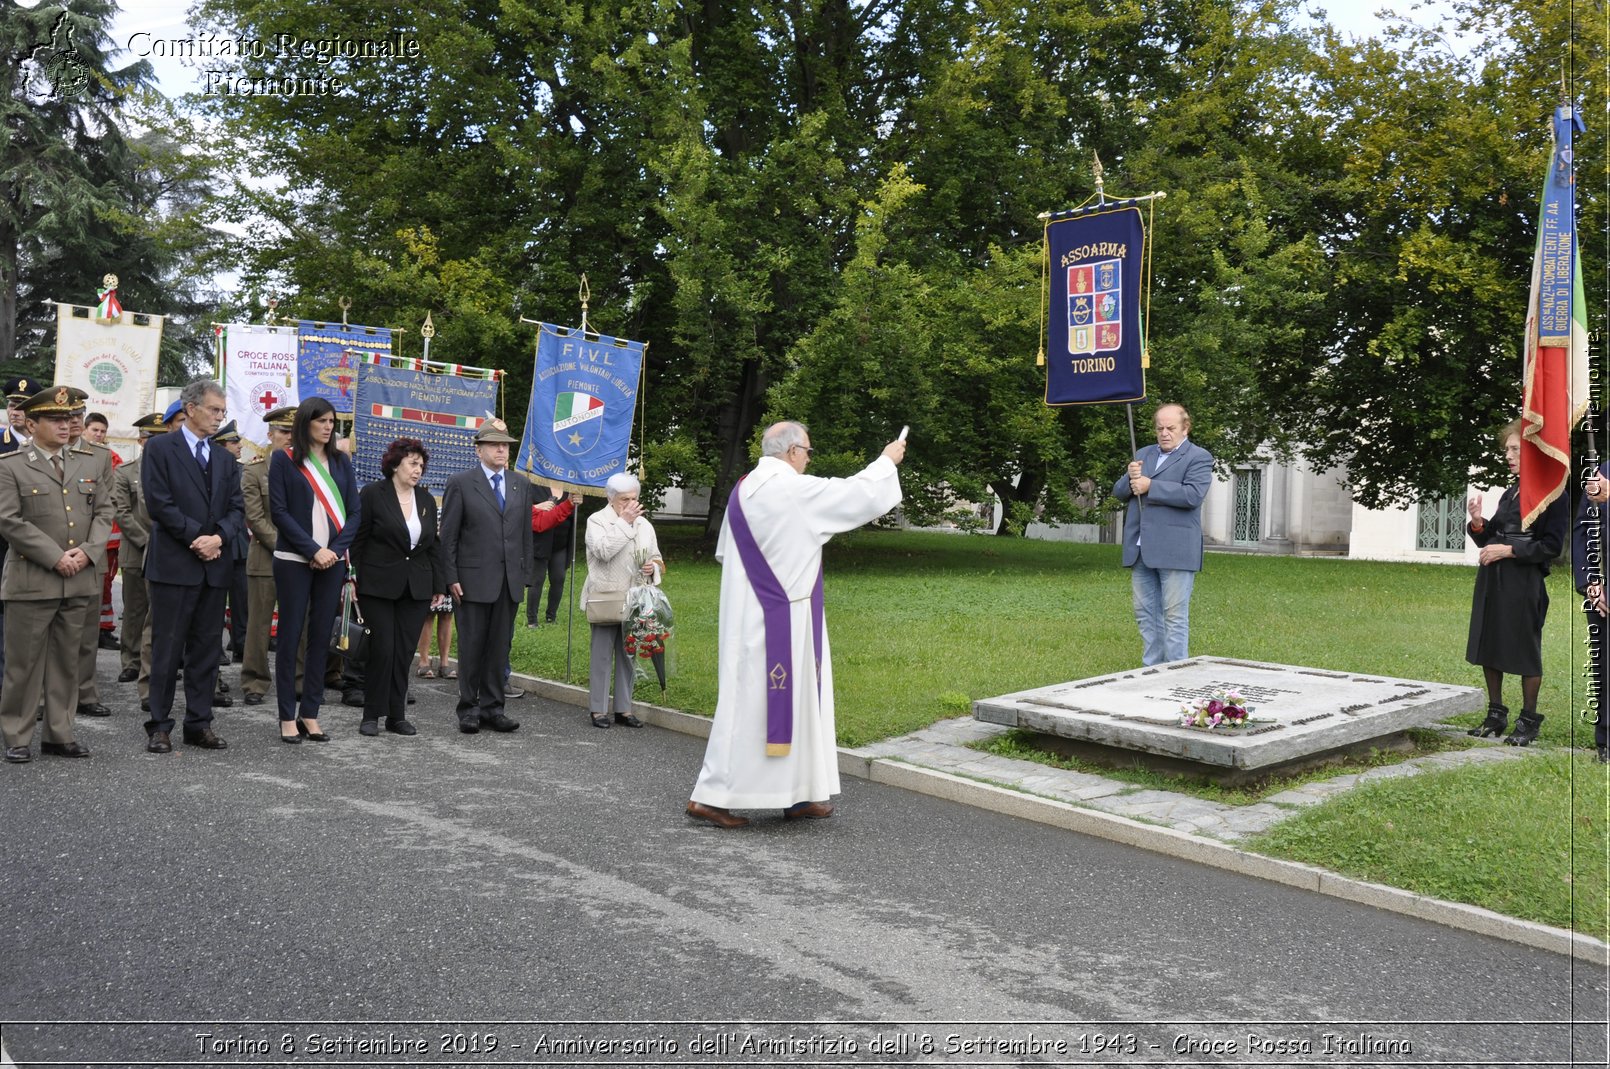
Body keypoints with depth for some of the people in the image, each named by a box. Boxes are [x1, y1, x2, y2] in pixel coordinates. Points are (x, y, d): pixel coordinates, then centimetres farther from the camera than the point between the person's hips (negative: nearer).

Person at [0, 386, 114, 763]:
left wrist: (87, 551, -8)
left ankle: (59, 734, 19)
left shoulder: (90, 464, 12)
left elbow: (104, 512, 9)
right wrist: (56, 557, -15)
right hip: (31, 582, -4)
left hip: (80, 581, 4)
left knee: (66, 661, 10)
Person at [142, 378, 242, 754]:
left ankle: (200, 723, 15)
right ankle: (159, 726, 8)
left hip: (214, 566, 5)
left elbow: (237, 508, 10)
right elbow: (159, 502, -10)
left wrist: (219, 537, -9)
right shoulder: (160, 448, -1)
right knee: (167, 648, 0)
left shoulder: (225, 459, 16)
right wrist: (197, 536, -13)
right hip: (174, 564, -5)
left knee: (207, 649, 8)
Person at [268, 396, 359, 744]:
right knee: (291, 636, 0)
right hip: (293, 560, -3)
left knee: (321, 637, 4)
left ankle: (310, 714, 10)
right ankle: (287, 717, 6)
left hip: (333, 560, 3)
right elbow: (279, 511, -6)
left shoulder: (341, 461, 11)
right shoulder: (284, 460, 1)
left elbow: (355, 511, 8)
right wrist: (313, 550, -12)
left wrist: (335, 550, -6)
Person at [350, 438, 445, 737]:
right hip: (378, 586, -4)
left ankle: (397, 715, 12)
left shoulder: (426, 499, 11)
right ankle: (371, 715, 7)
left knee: (405, 652, 4)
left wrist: (439, 585, 10)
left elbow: (433, 545, 15)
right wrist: (355, 578, -8)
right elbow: (357, 541, -3)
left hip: (416, 587, 4)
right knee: (382, 648, -6)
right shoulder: (373, 494, -3)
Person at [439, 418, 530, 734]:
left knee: (500, 646, 7)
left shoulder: (521, 486, 13)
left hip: (510, 581, 4)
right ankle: (468, 709, 10)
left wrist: (525, 574, 9)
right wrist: (451, 578, -8)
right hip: (473, 580, -4)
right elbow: (448, 536, -2)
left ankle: (492, 707, 15)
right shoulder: (461, 484, 0)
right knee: (471, 646, 1)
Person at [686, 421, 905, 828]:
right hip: (782, 617, -9)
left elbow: (724, 552, 20)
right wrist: (887, 461, 8)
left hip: (745, 615, 9)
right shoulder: (795, 490, -15)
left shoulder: (742, 490, 9)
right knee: (751, 703, -3)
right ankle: (711, 795, -1)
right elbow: (859, 494, -8)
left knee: (748, 698, 11)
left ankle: (798, 795, 20)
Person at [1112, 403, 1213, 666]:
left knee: (1174, 615, -4)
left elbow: (1193, 495, -17)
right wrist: (1130, 478, -6)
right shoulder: (1143, 454, 20)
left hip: (1174, 552, -6)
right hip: (1141, 551, 7)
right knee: (1145, 615, 10)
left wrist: (1150, 486, -15)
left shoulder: (1198, 457, -1)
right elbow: (1118, 492, 17)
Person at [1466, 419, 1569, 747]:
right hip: (1492, 580, 7)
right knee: (1488, 648, 10)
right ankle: (1496, 715, 22)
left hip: (1525, 583, -7)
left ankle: (1528, 720, 14)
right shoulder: (1509, 493, 15)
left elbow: (1552, 546, -12)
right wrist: (1478, 522, 0)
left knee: (1525, 651, 1)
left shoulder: (1552, 495, -7)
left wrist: (1509, 550, -18)